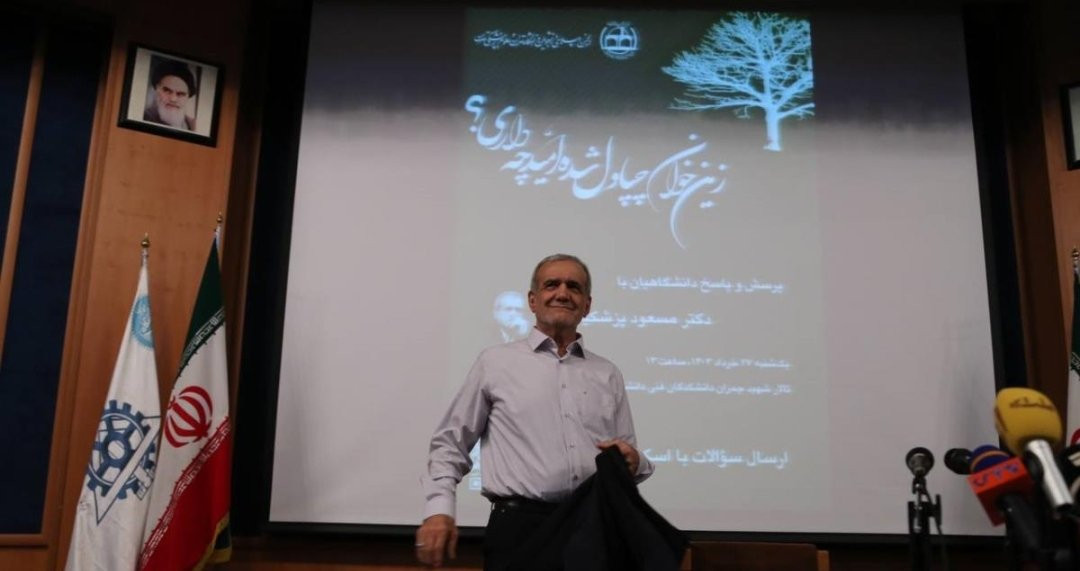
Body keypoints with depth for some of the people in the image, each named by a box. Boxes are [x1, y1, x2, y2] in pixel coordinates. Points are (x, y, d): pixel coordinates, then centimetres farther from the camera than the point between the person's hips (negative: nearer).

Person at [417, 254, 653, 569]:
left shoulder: (608, 375, 15)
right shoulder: (495, 362, 6)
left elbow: (629, 460, 18)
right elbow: (450, 444, 7)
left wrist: (633, 462, -5)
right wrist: (439, 509, -6)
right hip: (520, 526, -3)